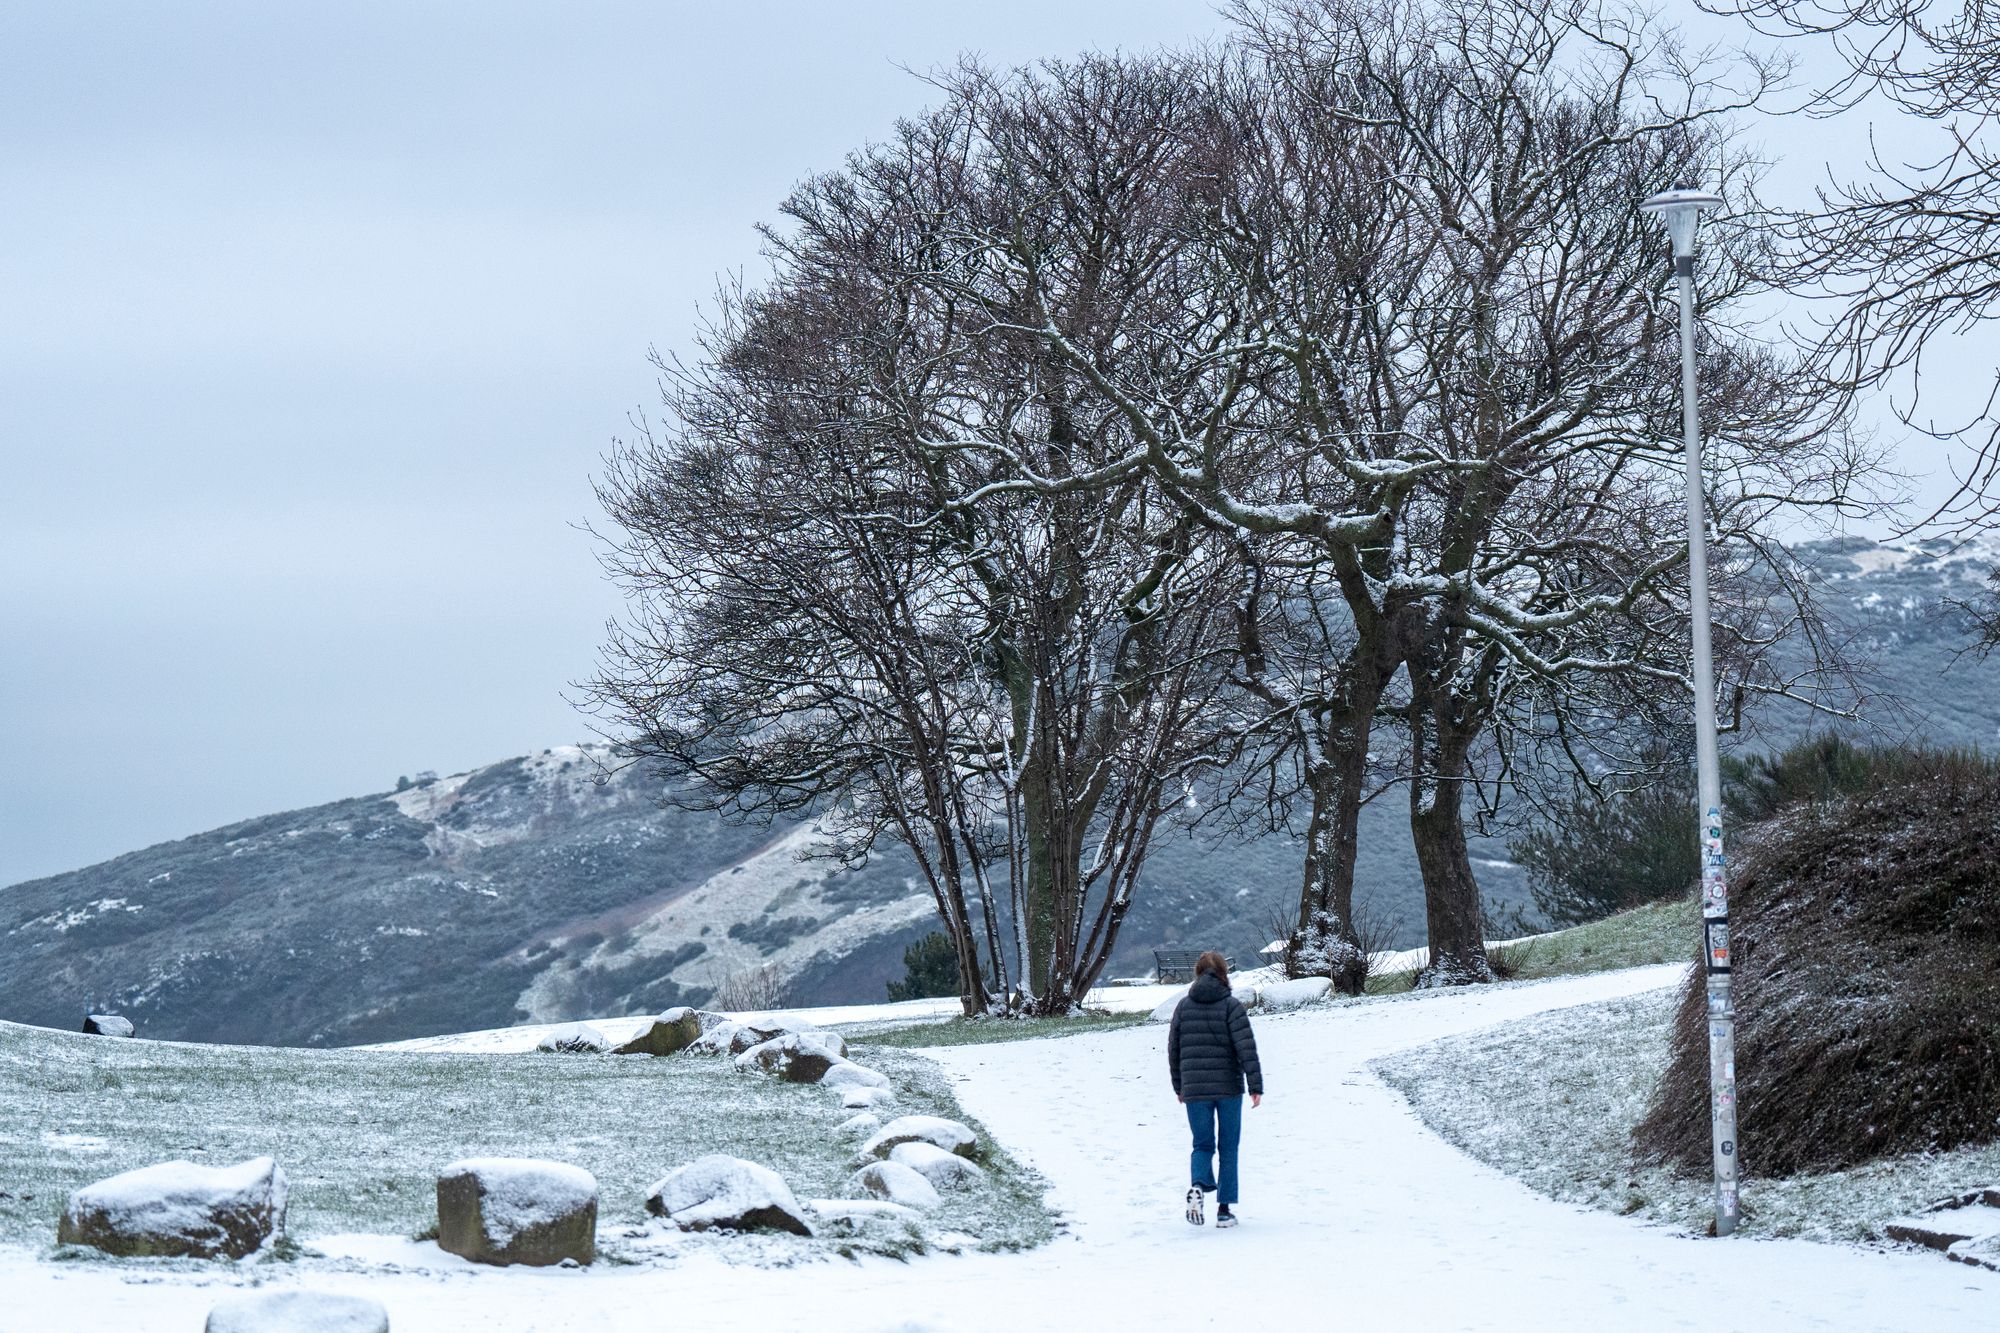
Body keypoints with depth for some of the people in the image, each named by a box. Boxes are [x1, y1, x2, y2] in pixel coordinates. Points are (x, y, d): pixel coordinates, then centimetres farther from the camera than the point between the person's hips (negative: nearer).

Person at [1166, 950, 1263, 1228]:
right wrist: (1256, 1085, -10)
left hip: (1195, 1090, 2)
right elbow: (1246, 1046, -12)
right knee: (1228, 1147, 8)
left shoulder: (1183, 1006, 5)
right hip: (1228, 1087, -2)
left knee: (1202, 1145, 9)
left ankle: (1198, 1185, -21)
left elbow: (1173, 1049, 11)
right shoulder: (1231, 1006, -6)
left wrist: (1179, 1087, 21)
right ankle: (1225, 1208, 7)